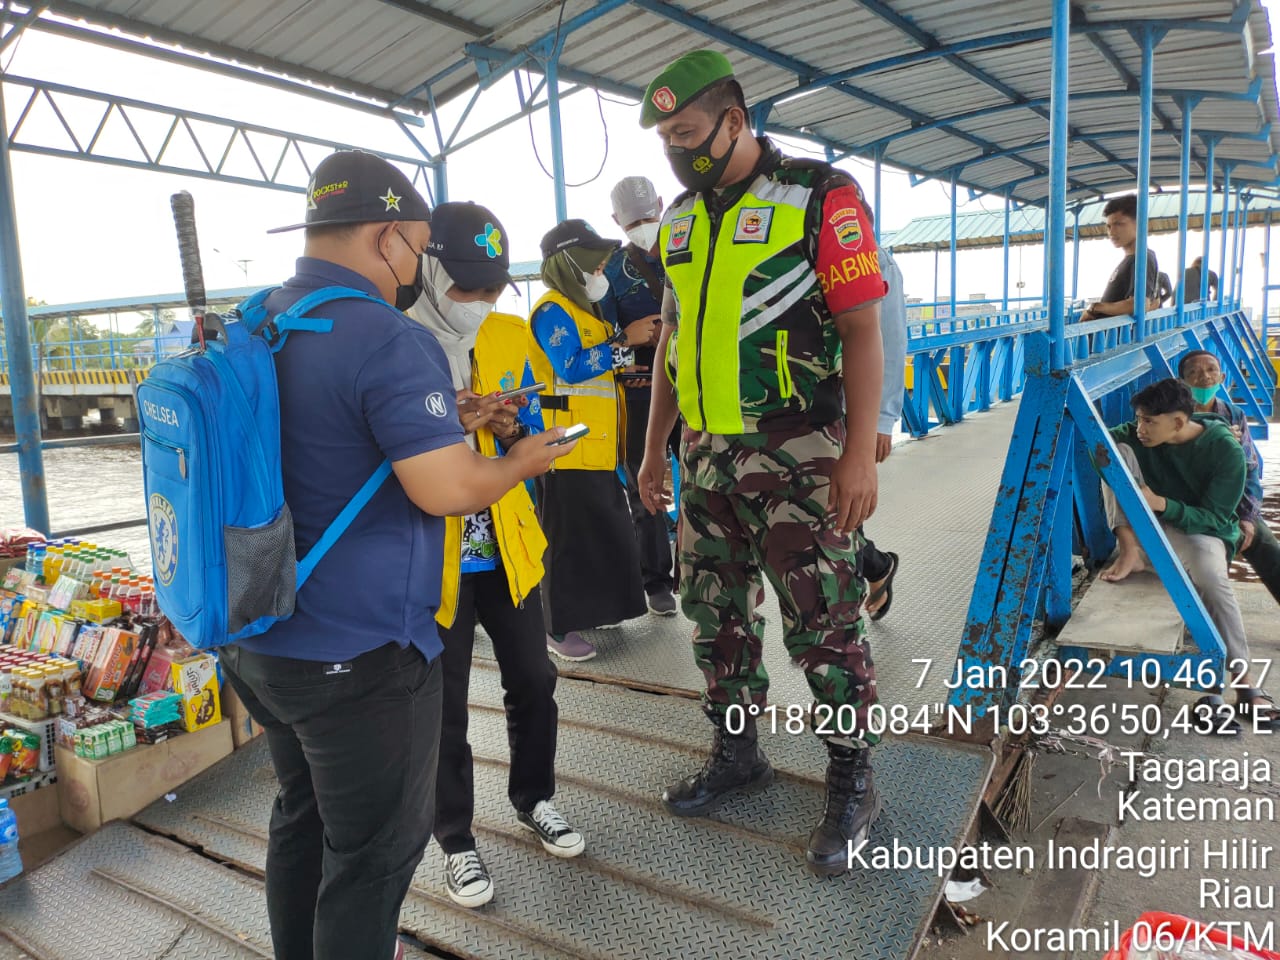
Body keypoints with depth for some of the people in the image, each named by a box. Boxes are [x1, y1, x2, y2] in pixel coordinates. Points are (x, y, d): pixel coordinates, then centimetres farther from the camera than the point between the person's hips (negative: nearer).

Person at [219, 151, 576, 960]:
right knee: (375, 847, 9)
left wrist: (443, 412, 15)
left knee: (302, 816, 26)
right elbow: (445, 488, -25)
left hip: (257, 638, 9)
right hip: (358, 650, -9)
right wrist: (519, 463, -6)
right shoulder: (390, 340, -21)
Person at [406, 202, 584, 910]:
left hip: (508, 549, 5)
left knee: (533, 681, 16)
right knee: (444, 706, 10)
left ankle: (533, 797, 41)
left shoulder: (510, 335, 3)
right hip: (433, 558, -4)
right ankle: (455, 839, 31)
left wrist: (508, 428, -12)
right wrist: (447, 426, -26)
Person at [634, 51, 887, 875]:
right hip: (707, 457, 7)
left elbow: (862, 328, -11)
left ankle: (853, 783, 18)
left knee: (824, 622, 0)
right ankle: (737, 753, 33)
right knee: (716, 612, 14)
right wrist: (655, 449, 16)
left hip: (797, 457, -6)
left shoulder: (819, 196, -7)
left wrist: (860, 453, -17)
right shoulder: (682, 217, 14)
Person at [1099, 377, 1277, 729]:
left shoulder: (1225, 450, -21)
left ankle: (1243, 683, -31)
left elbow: (1212, 518, -23)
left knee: (1211, 575, -40)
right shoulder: (1137, 435, -11)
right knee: (1118, 450, -21)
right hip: (1151, 527, 3)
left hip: (1200, 529, -3)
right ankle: (1129, 548, -25)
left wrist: (1160, 503, -39)